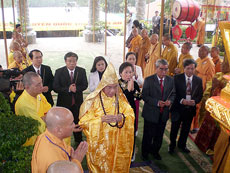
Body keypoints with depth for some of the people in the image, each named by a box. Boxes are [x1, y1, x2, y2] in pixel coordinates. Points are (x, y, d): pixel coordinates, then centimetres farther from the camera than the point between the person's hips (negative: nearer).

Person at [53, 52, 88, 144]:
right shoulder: (59, 72, -7)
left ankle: (78, 142, 30)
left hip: (77, 102, 2)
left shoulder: (82, 71, -1)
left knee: (77, 122, 14)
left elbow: (85, 85, 0)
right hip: (64, 102, -2)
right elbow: (55, 87, -11)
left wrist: (77, 88, -20)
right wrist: (68, 89, -24)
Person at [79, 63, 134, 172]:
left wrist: (122, 117, -21)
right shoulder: (93, 100, -11)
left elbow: (131, 115, 0)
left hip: (117, 143, 3)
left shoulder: (120, 99, 0)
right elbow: (84, 121, -13)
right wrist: (101, 119, -26)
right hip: (99, 144, -3)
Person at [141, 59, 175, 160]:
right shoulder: (149, 80, -11)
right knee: (148, 135, 10)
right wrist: (157, 102, -24)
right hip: (151, 113, -4)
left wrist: (170, 101, -12)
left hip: (163, 114, 4)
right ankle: (145, 153, 31)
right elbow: (144, 96, -13)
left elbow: (173, 94, 11)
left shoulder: (170, 80, 2)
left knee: (159, 135, 18)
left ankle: (155, 151, 41)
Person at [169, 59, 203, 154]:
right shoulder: (177, 78, -10)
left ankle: (182, 145, 41)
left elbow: (200, 95, 5)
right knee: (174, 128, 11)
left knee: (186, 128, 18)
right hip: (178, 108, -3)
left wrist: (195, 101, -15)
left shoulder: (198, 80, 0)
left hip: (190, 108, 3)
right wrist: (181, 100, -22)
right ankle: (172, 145, 34)